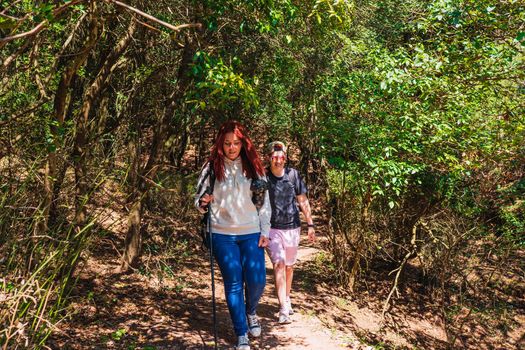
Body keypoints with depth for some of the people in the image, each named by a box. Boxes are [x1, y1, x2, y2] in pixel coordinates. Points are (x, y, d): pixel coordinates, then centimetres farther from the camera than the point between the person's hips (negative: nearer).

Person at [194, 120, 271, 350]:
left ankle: (251, 312, 31)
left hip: (251, 234, 1)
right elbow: (199, 199, 4)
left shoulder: (253, 167, 2)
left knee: (257, 280, -3)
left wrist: (265, 231, 1)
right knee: (233, 284, 2)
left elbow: (264, 201, 6)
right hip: (222, 235, -1)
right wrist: (203, 203, -20)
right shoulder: (212, 167, -1)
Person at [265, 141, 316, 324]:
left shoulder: (293, 174, -2)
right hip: (272, 229, -2)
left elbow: (303, 201, 6)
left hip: (292, 228, 3)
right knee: (279, 264, -15)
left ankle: (287, 300, 36)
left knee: (289, 266, 15)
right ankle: (283, 309, -15)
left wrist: (310, 224, 6)